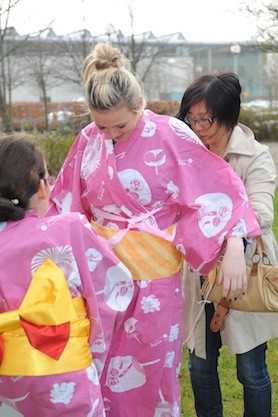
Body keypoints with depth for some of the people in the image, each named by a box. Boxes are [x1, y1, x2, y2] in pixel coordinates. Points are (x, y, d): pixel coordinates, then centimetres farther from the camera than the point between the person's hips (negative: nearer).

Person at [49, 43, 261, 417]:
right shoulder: (89, 140, -1)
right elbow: (68, 204, 10)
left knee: (150, 370, 11)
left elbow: (216, 191, -15)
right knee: (104, 369, 14)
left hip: (153, 274, -3)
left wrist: (234, 249, -25)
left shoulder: (171, 135, -13)